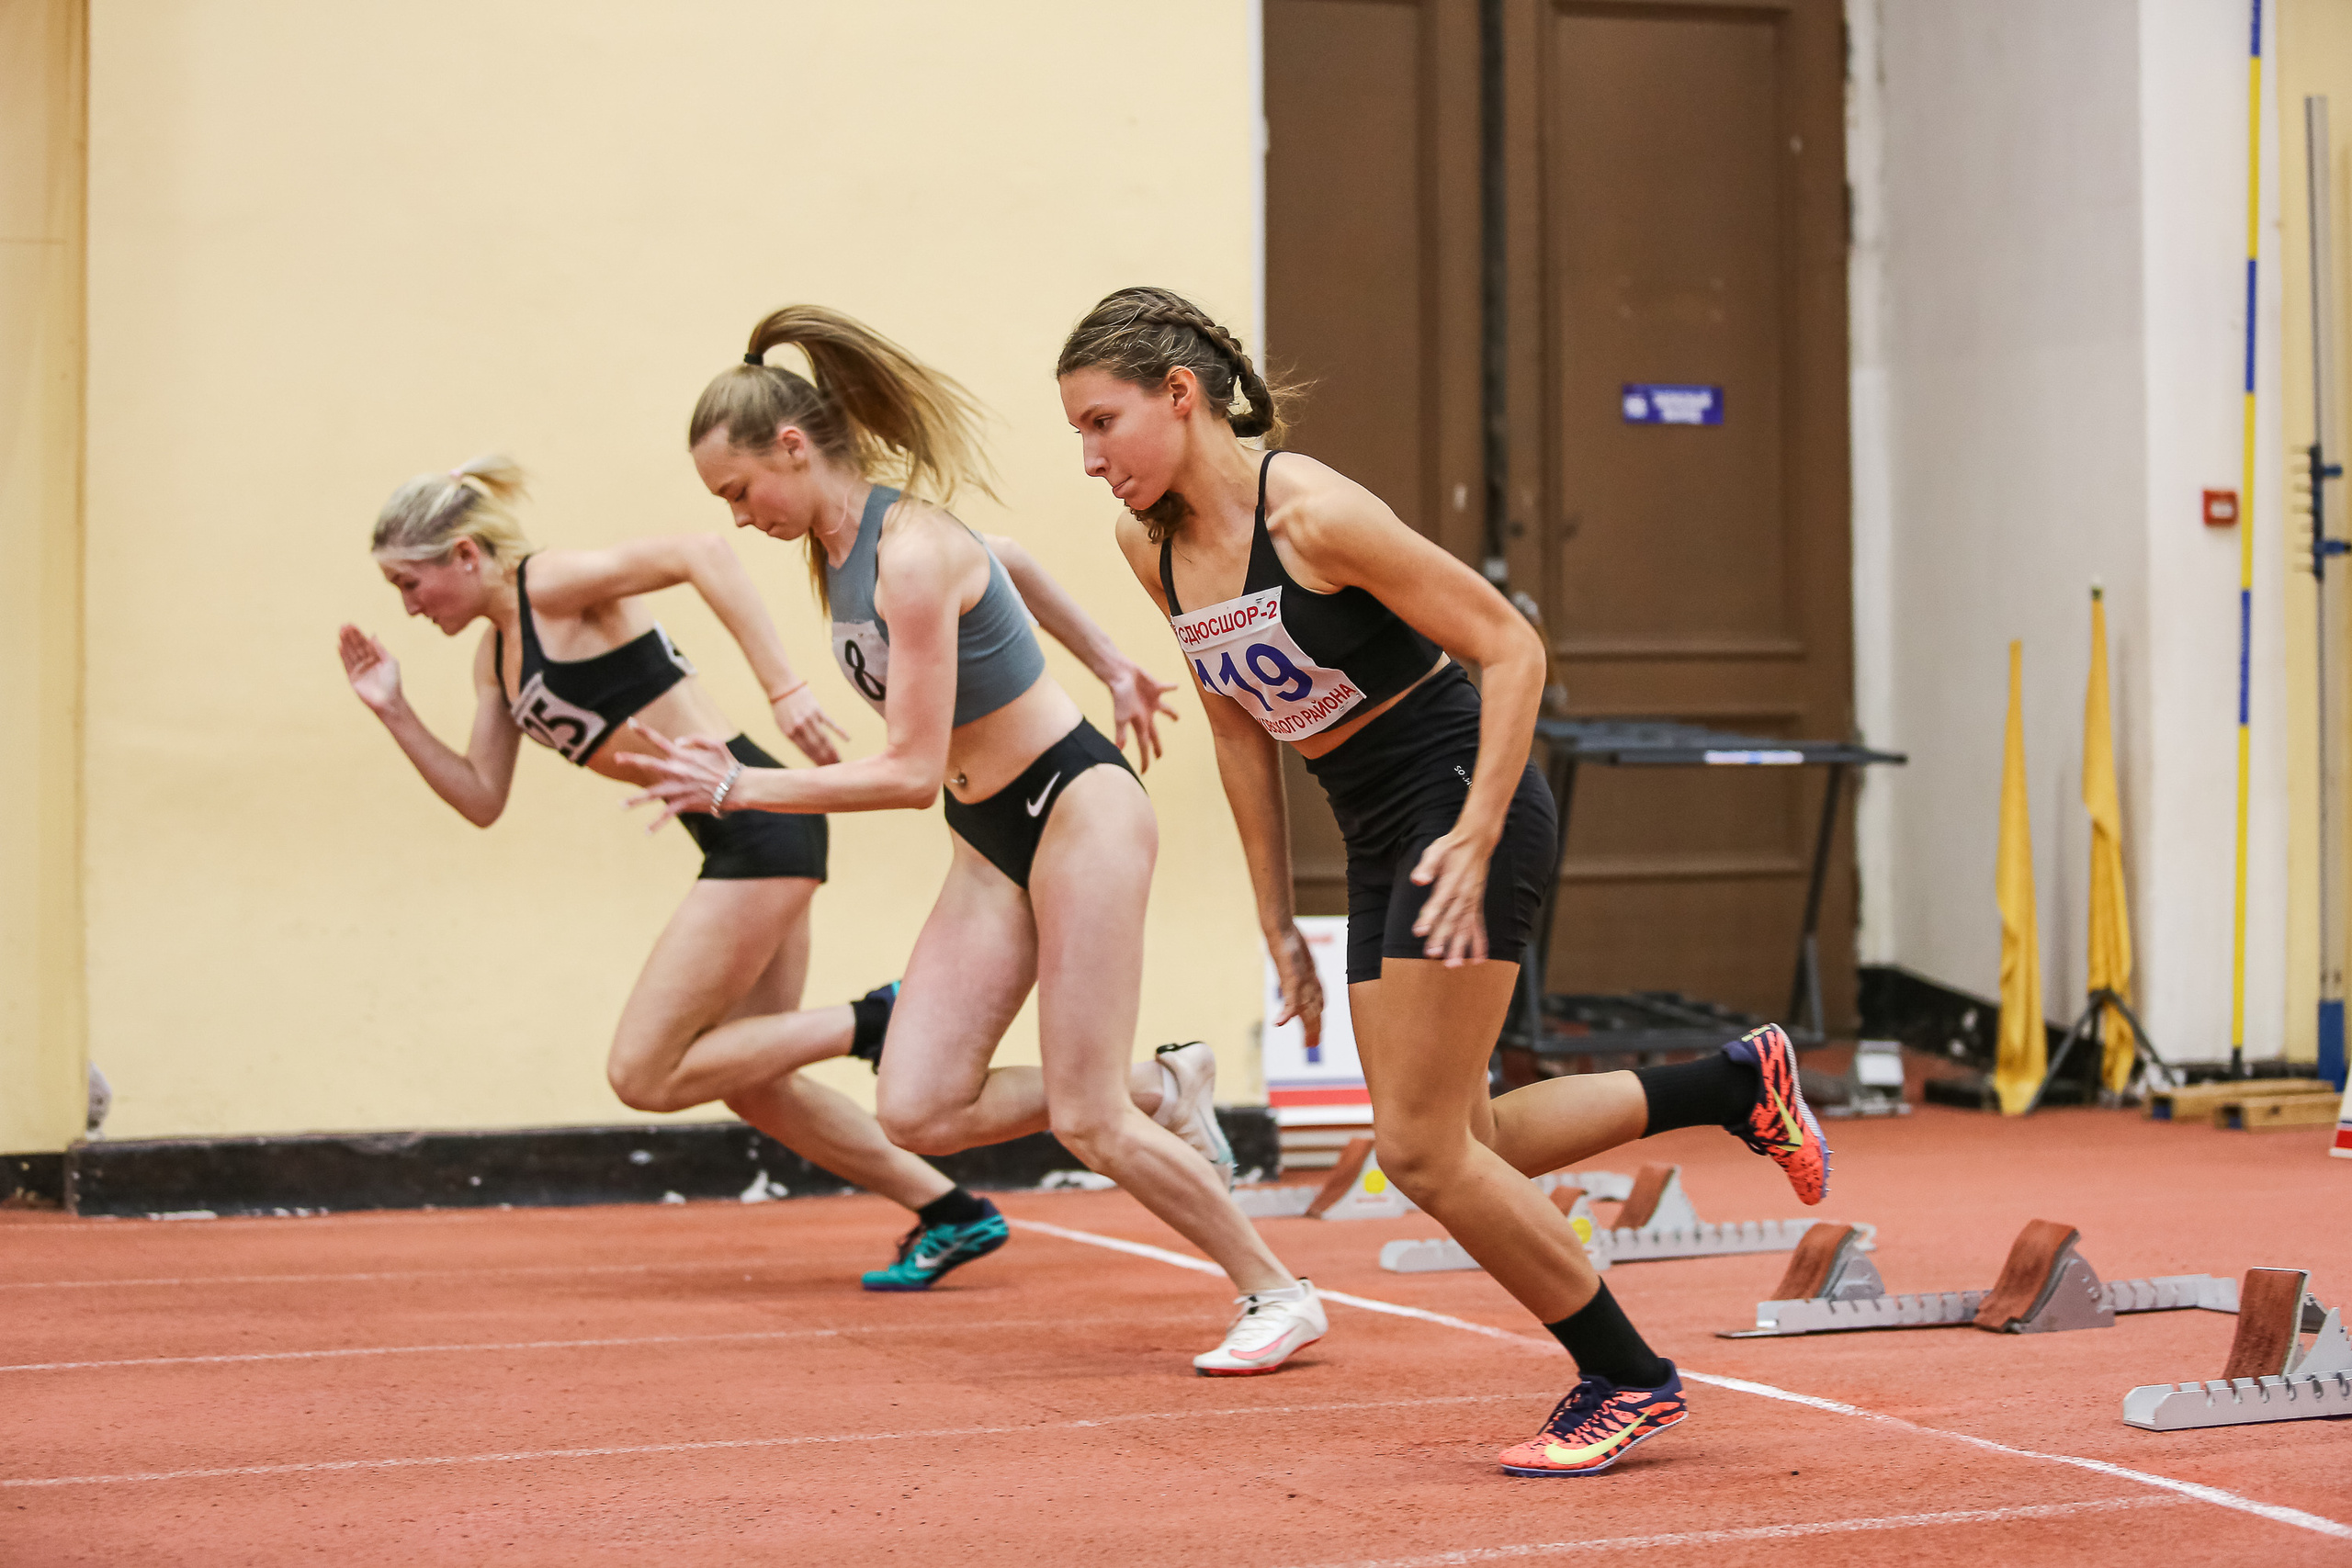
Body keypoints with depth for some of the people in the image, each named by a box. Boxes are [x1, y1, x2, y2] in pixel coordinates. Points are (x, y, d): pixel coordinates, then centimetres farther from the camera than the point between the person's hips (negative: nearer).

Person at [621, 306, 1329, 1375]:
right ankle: (1158, 1090, 17)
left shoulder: (910, 555, -24)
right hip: (990, 843, 9)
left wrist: (741, 787, -22)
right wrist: (1108, 668, 26)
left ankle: (1278, 1296, 9)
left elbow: (911, 772, -24)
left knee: (1086, 1122, -10)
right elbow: (1008, 563, 22)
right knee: (918, 1112, -4)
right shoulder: (834, 543, 4)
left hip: (1078, 809, -9)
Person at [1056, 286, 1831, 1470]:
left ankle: (1627, 1380, 8)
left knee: (1420, 1151, -8)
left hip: (1465, 805, -9)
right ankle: (1736, 1084, 26)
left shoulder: (1313, 514, -21)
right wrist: (1275, 920, 11)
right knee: (1448, 1145, 11)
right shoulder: (1150, 544, 3)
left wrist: (1473, 841, -23)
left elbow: (1511, 648, -18)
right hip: (1377, 835, 9)